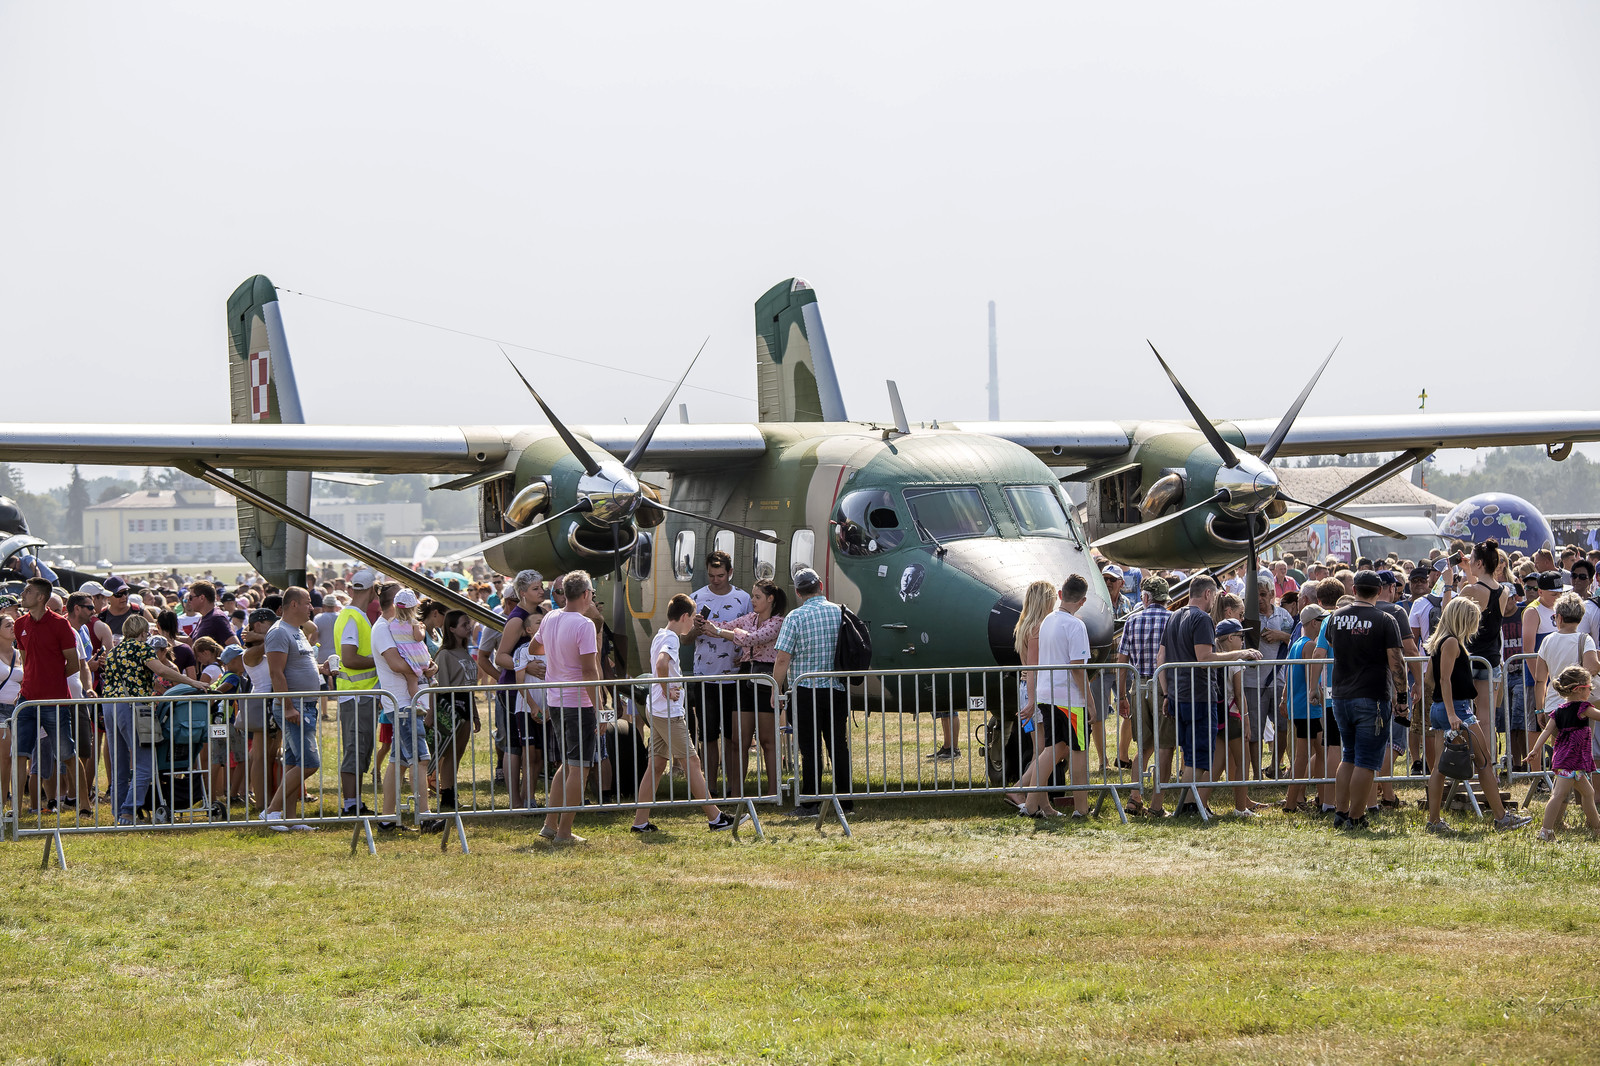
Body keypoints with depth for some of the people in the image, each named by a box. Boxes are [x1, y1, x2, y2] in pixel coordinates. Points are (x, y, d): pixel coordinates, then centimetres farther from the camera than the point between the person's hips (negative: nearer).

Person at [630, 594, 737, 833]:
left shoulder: (659, 636, 15)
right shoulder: (671, 639, -15)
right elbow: (661, 663, -35)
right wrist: (667, 690, -21)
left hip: (657, 712, 9)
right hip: (669, 713, -9)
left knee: (656, 765, 9)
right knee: (691, 761, -5)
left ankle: (640, 821, 8)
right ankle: (714, 817, -2)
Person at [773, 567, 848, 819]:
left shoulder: (795, 617, -9)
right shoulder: (841, 612, 3)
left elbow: (782, 659, -11)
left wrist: (777, 692, -3)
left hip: (807, 691, -4)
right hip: (838, 690, 4)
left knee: (810, 749, -1)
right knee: (839, 746, 11)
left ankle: (809, 805, 0)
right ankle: (846, 801, 13)